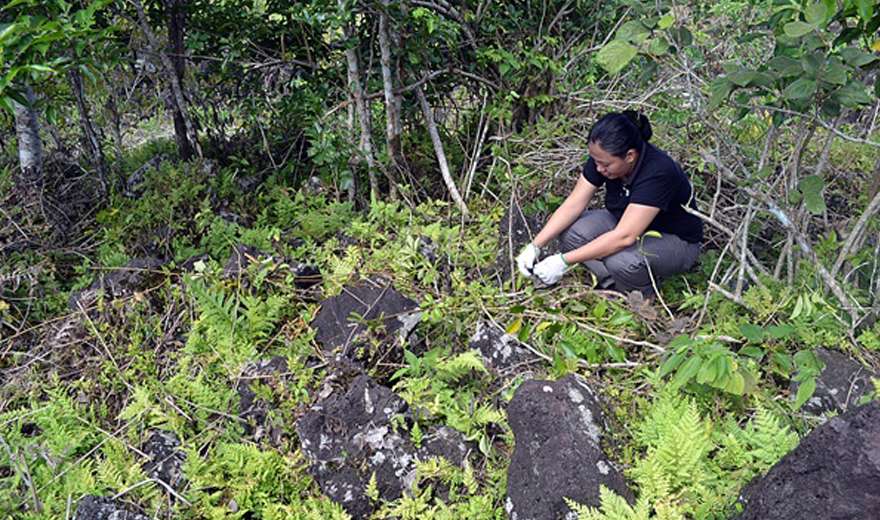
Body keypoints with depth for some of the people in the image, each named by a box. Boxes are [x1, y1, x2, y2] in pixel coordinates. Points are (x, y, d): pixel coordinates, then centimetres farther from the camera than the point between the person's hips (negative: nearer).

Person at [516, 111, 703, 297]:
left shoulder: (658, 172, -35)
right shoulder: (603, 157, -17)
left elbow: (624, 237, -40)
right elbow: (573, 205, -15)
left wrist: (564, 261, -40)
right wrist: (535, 246, -26)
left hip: (676, 241, -5)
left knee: (621, 259, -37)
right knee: (569, 230, -21)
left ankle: (643, 297, -4)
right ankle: (612, 285, -5)